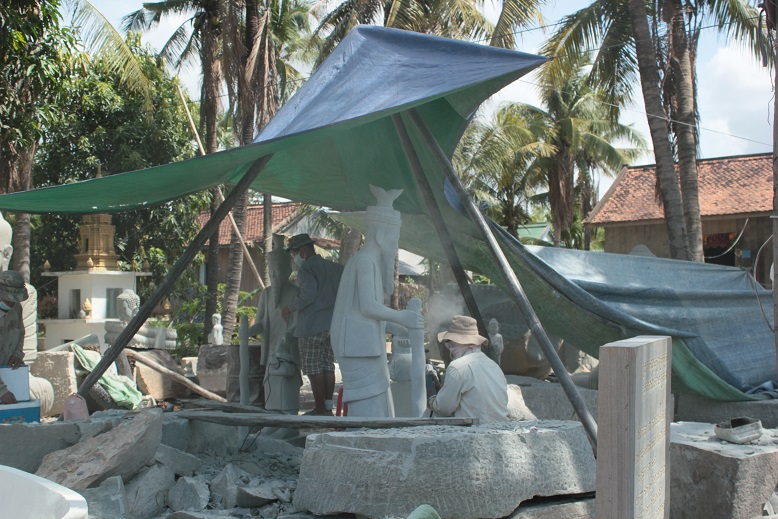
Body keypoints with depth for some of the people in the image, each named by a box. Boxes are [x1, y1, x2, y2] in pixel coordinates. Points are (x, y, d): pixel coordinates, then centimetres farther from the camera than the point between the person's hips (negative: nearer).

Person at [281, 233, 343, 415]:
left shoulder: (307, 268, -8)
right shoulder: (333, 267, 16)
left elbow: (308, 294, -21)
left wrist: (290, 307, -8)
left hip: (312, 326, -8)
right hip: (332, 325, 8)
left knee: (313, 368, -3)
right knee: (328, 366, 11)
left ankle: (320, 409, -2)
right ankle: (328, 407, 14)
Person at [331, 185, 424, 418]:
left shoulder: (371, 260, 18)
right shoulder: (365, 260, -12)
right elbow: (368, 307, -19)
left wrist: (394, 327, 20)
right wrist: (402, 317, -12)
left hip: (367, 344, 10)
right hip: (360, 345, -10)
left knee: (379, 408, 11)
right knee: (367, 408, -9)